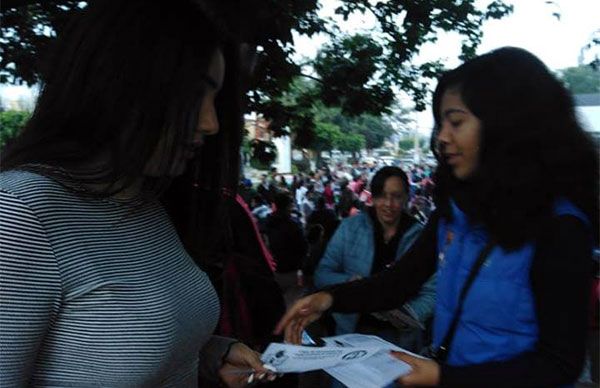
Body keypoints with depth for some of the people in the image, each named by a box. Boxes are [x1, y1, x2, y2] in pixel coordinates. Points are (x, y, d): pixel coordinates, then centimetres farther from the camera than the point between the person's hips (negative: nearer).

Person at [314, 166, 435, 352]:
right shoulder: (350, 227, 1)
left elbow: (431, 292, -2)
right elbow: (321, 275, 0)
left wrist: (410, 314, -20)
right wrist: (350, 282, -18)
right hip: (352, 330, 1)